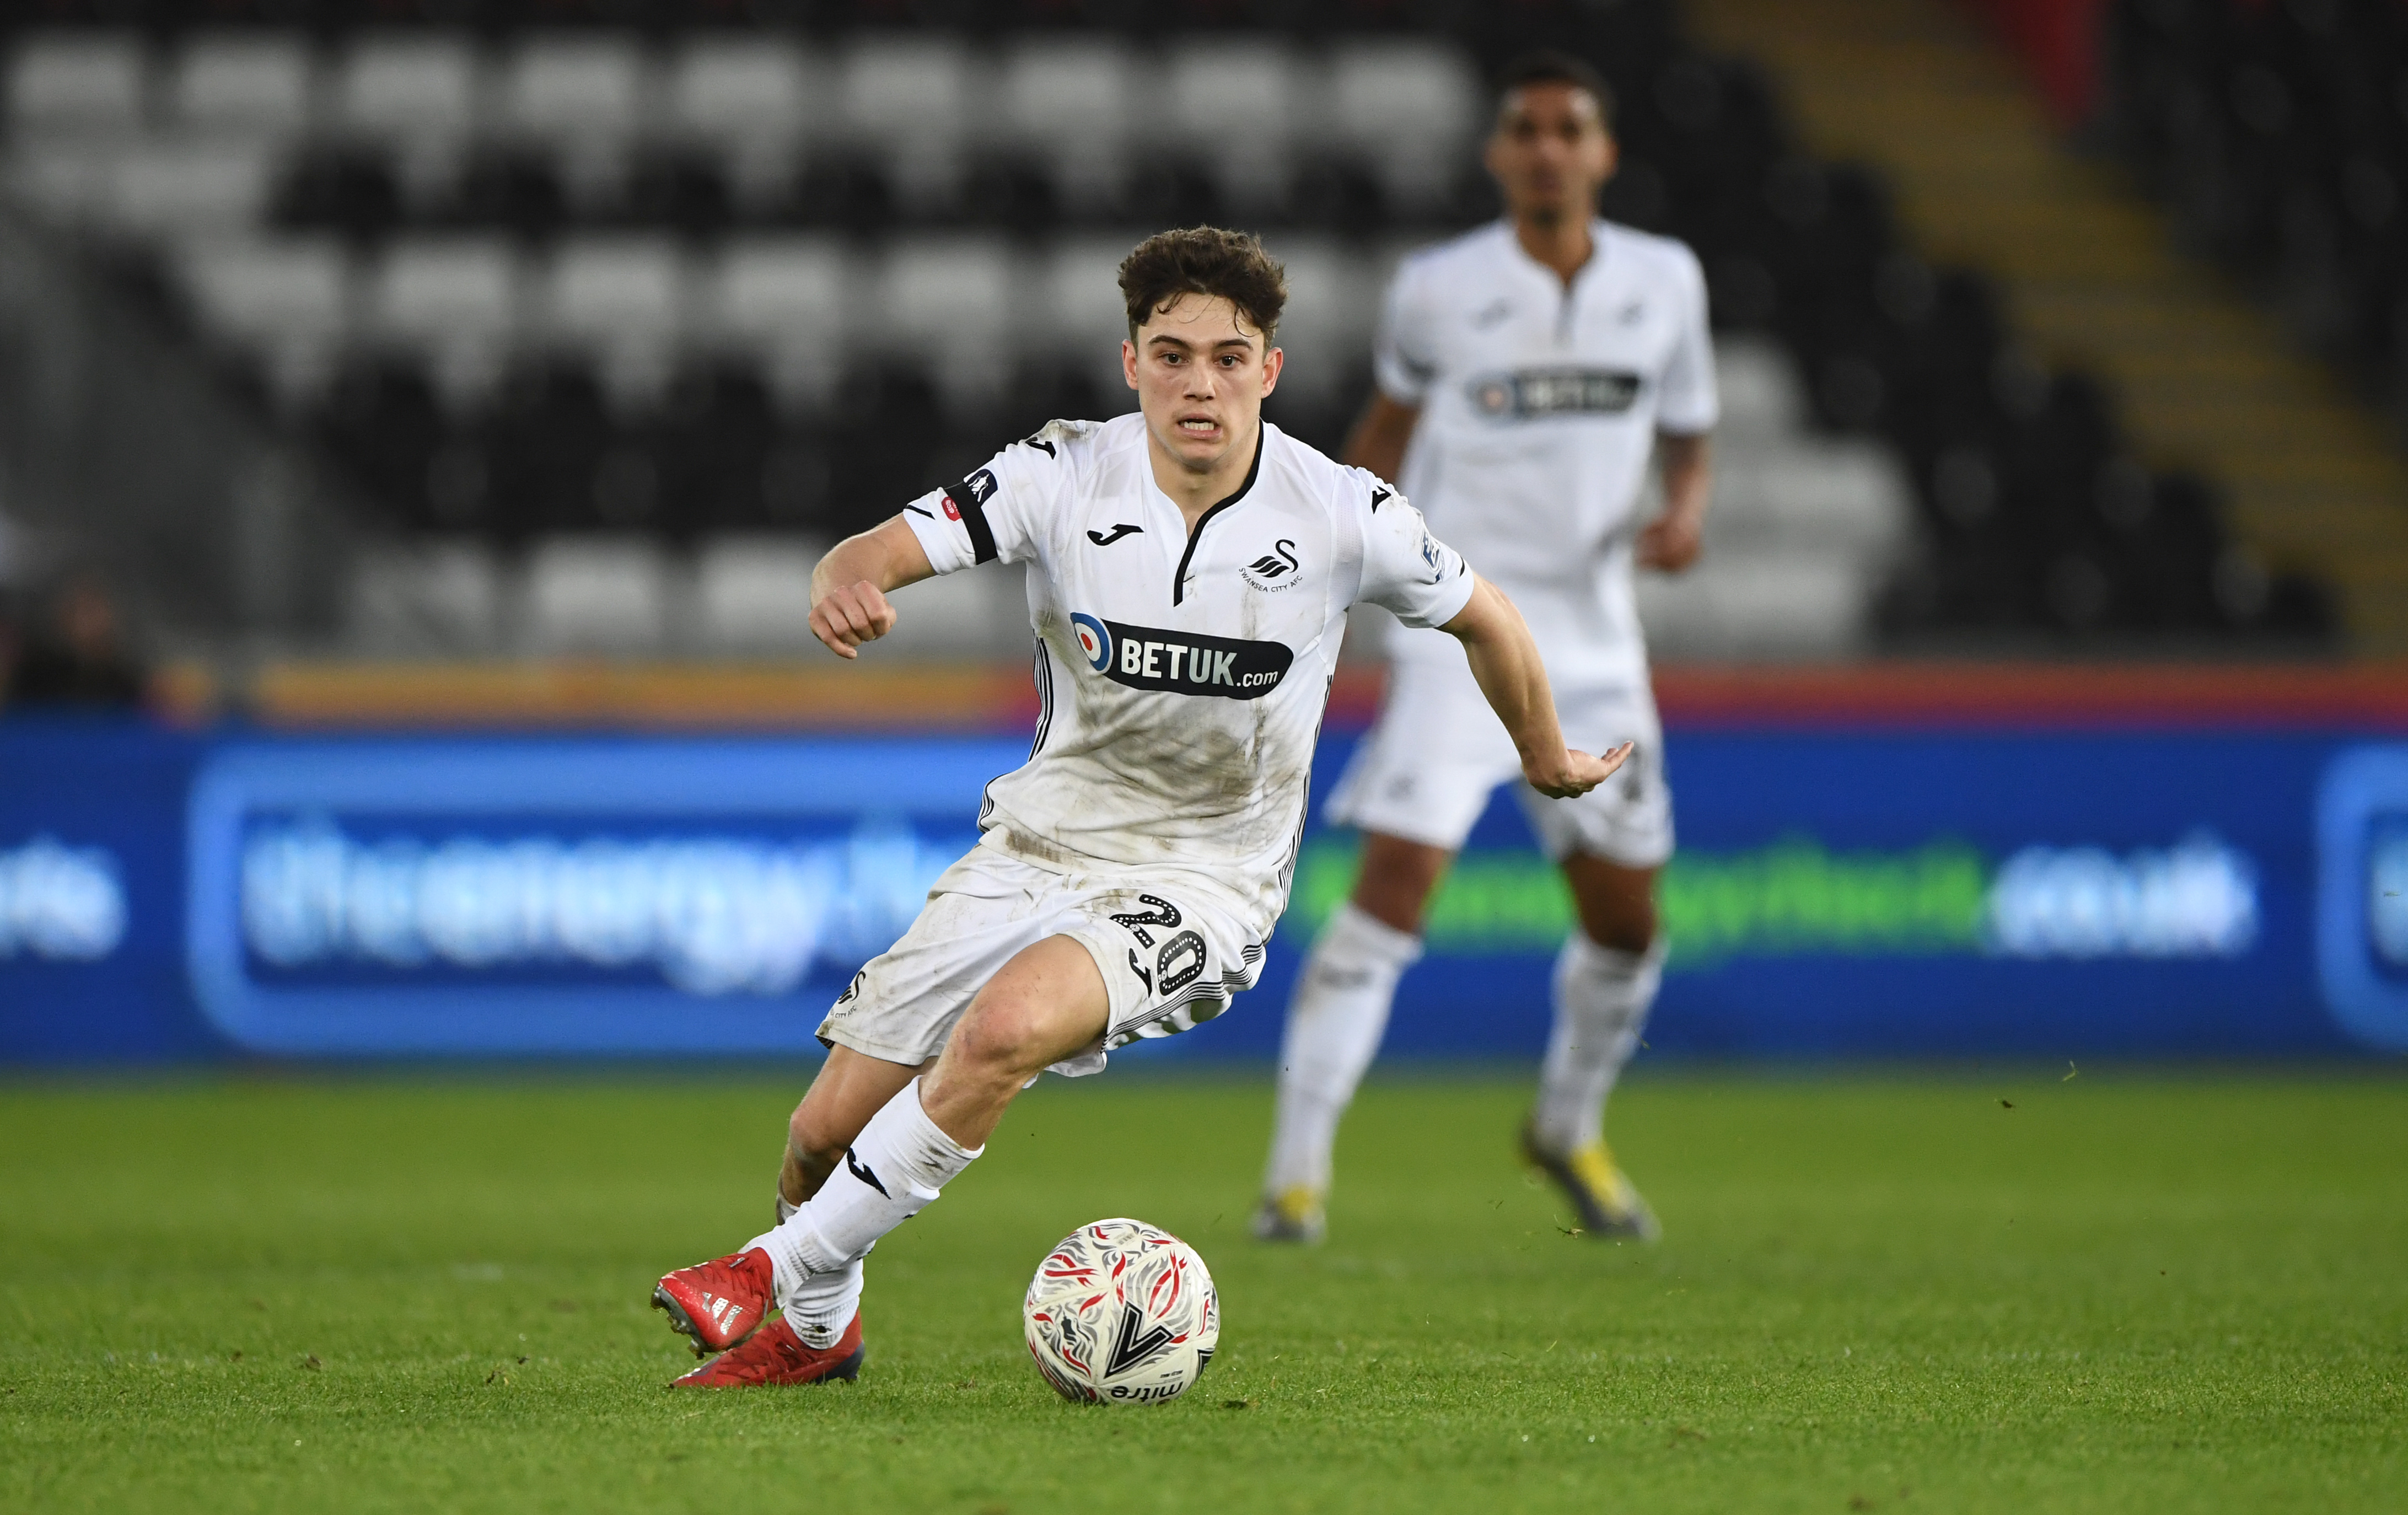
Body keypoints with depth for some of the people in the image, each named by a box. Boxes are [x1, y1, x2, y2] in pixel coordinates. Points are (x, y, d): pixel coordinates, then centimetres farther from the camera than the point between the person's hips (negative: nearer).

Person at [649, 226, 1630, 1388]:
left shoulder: (1343, 518, -12)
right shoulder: (1066, 476, -11)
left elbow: (1483, 618, 7)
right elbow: (883, 551, -21)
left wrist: (1549, 762, 21)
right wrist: (849, 583, -45)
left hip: (1202, 883, -3)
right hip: (1040, 844, 3)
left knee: (1006, 1025, -34)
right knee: (824, 1132, -1)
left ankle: (784, 1269, -16)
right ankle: (818, 1331, 33)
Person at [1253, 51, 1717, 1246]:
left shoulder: (1664, 282, 4)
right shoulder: (1436, 291, -3)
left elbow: (1687, 435, 15)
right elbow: (1388, 426, 14)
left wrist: (1685, 512, -7)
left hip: (1591, 628, 4)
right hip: (1459, 622, -4)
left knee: (1625, 917, 10)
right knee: (1395, 885, -18)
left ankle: (1570, 1129, 37)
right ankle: (1297, 1170, -15)